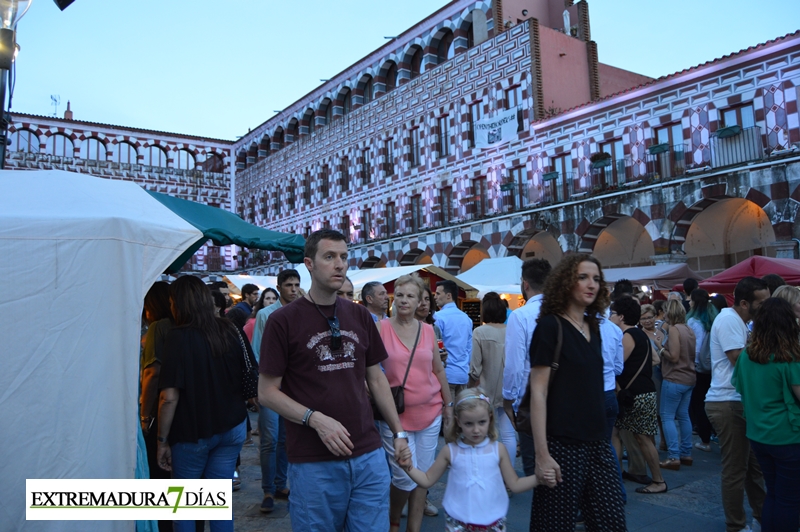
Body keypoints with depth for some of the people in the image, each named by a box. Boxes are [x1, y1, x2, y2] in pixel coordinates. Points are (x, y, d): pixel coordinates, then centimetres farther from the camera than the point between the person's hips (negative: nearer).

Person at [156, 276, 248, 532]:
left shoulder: (179, 337, -15)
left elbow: (170, 397, -19)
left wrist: (162, 440, -10)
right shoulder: (228, 331, 1)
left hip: (193, 432, -4)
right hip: (232, 427, 4)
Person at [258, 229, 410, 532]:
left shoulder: (360, 317, 7)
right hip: (313, 463, -3)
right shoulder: (283, 320, -8)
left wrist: (399, 432, 8)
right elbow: (266, 393, -7)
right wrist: (315, 419, -20)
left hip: (369, 456, 4)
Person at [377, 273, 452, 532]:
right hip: (396, 415, -4)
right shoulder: (381, 328, -7)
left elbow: (438, 370, 12)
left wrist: (449, 404, 13)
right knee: (406, 477, -2)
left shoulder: (428, 330, 4)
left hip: (430, 412, 4)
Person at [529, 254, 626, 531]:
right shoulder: (550, 326, -12)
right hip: (562, 445, -7)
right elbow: (538, 393, -15)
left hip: (596, 443, 7)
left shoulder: (593, 328, 9)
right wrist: (541, 454, -18)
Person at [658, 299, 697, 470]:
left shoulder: (673, 329, -16)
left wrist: (662, 351, -2)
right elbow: (692, 355, 17)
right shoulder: (689, 330, 9)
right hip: (689, 378, 8)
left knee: (667, 417, -2)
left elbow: (674, 356, -21)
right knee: (683, 416, 15)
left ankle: (674, 457, -4)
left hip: (675, 379, -8)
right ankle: (686, 453, 21)